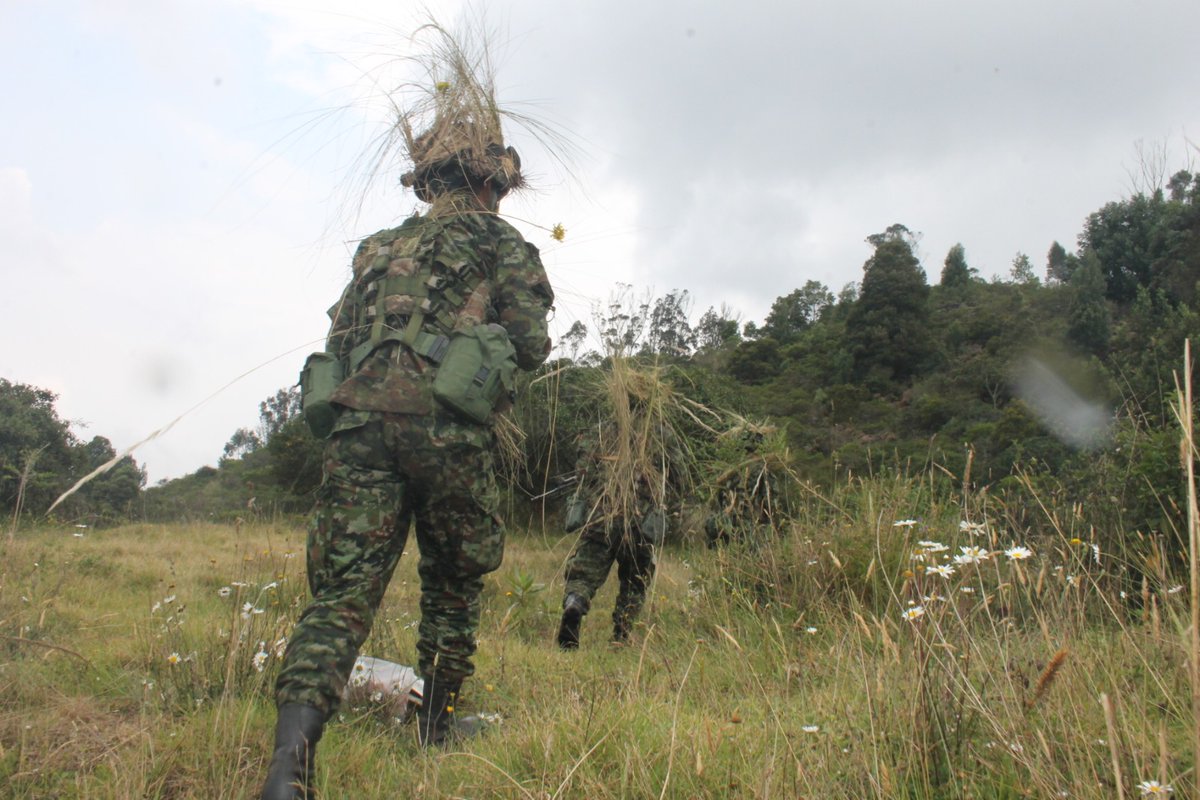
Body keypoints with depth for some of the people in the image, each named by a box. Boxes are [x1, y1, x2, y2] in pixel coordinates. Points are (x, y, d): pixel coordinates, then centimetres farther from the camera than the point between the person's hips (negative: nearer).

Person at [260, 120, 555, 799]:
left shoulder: (380, 247, 26)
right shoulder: (497, 238, 12)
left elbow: (340, 341, 22)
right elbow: (531, 345, 5)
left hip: (359, 419, 4)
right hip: (446, 426, -3)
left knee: (344, 588, -2)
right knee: (455, 581, 16)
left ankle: (294, 742, -20)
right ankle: (438, 723, 28)